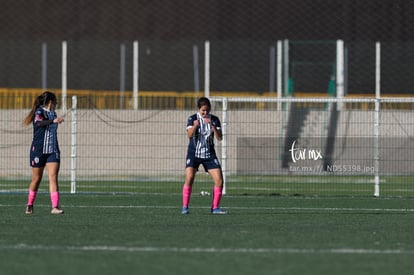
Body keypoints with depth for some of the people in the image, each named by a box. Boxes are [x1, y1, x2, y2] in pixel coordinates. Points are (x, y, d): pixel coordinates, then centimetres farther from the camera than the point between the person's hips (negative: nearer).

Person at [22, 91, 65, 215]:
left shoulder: (52, 114, 12)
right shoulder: (39, 112, -10)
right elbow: (38, 122, -33)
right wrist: (53, 121, -47)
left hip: (52, 151, 5)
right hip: (38, 151, -5)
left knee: (53, 178, -9)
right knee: (36, 179, 5)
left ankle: (55, 207, -16)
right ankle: (29, 205, 22)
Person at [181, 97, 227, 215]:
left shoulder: (214, 120, 0)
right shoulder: (192, 118, -6)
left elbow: (219, 138, -10)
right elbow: (189, 135, -20)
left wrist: (212, 125, -25)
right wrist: (194, 126, -40)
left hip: (209, 154, 2)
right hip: (194, 153, -2)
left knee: (219, 180, -7)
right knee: (189, 178, -20)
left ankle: (215, 207, 7)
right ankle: (185, 207, -11)